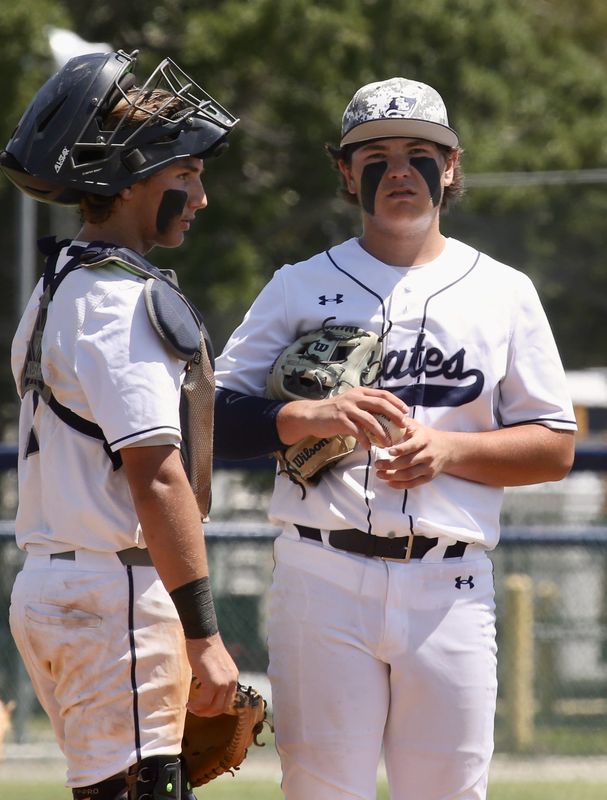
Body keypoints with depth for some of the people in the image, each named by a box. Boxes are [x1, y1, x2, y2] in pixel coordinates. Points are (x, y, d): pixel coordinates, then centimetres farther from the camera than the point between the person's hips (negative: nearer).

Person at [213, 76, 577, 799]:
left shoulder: (503, 293, 13)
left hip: (451, 587, 1)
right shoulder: (302, 287, 11)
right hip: (324, 576, -1)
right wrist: (314, 416, -14)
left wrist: (447, 449, -7)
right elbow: (216, 415, 4)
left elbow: (555, 447, 10)